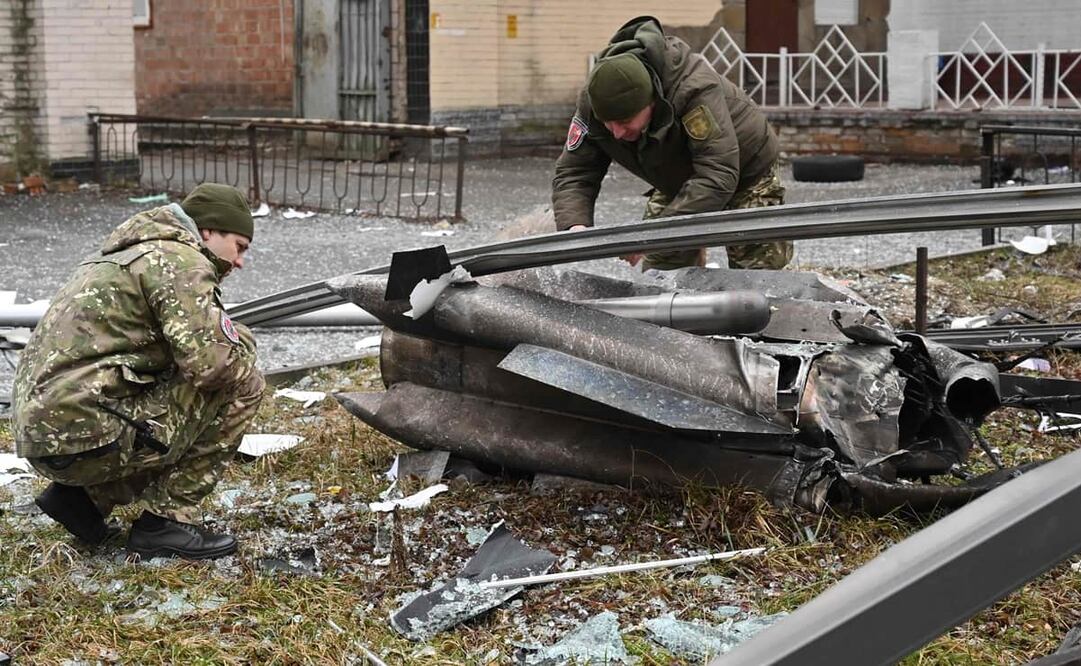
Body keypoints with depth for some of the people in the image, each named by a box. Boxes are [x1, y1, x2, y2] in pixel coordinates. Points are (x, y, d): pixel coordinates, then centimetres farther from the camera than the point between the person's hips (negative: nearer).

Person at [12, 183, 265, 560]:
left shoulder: (137, 255, 23)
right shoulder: (180, 259, -8)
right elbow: (212, 360, -19)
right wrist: (244, 350, 2)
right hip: (84, 436, -10)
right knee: (240, 387, -3)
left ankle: (83, 494, 14)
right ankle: (166, 520, 0)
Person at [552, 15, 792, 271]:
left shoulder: (695, 89, -42)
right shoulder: (592, 101, -26)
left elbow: (718, 177, -47)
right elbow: (573, 174, -22)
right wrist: (573, 225, -44)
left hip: (745, 176, -5)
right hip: (677, 183, 5)